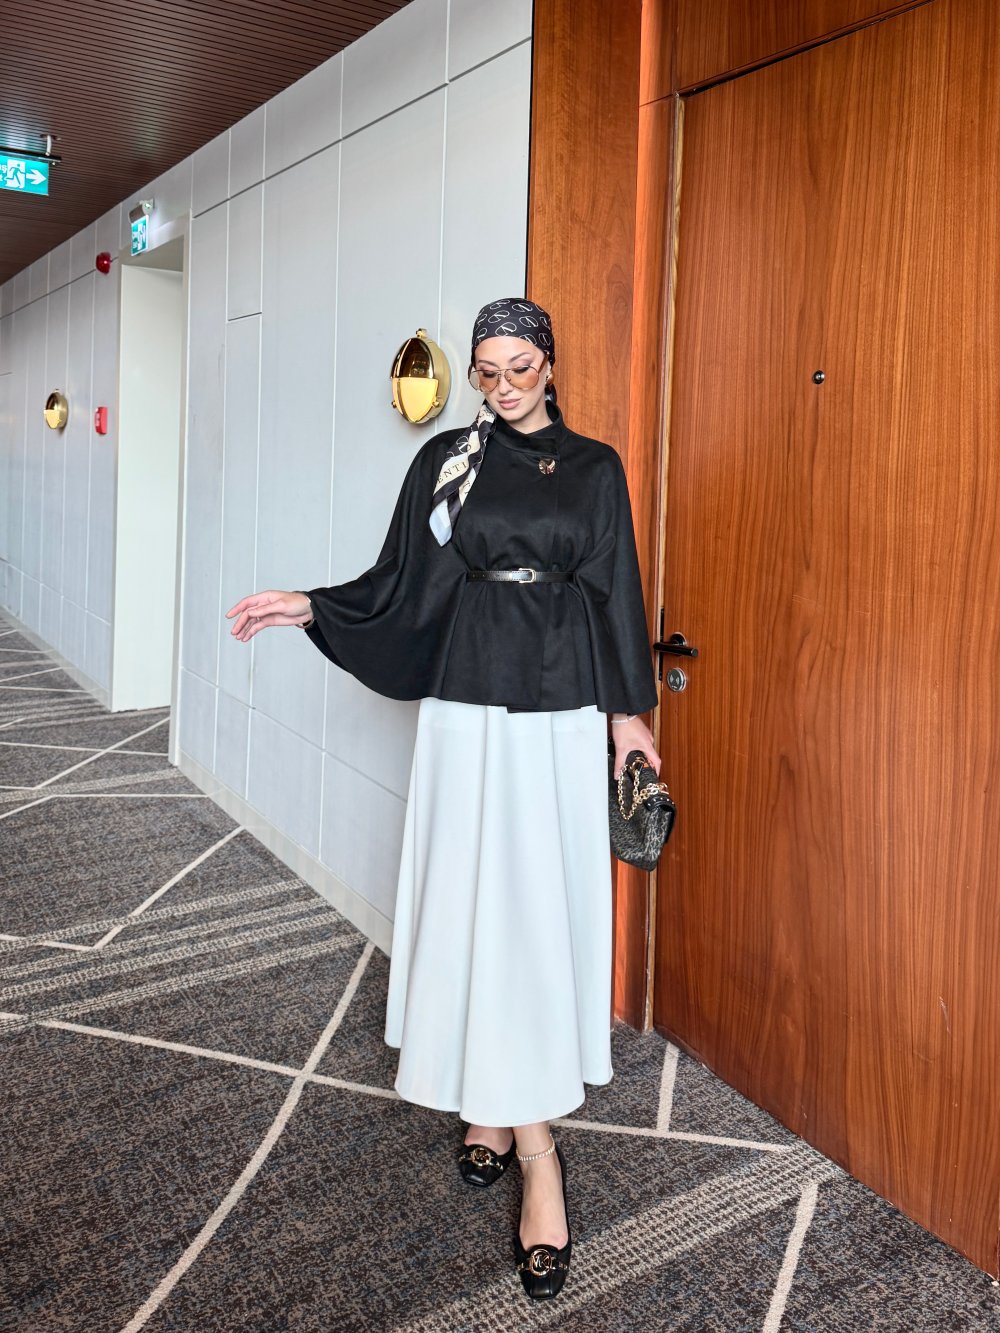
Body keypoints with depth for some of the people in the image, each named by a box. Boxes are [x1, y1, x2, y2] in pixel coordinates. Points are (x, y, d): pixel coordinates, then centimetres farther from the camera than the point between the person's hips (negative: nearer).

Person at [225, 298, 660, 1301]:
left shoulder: (593, 467, 6)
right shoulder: (445, 460, 5)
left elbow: (616, 590, 6)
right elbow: (402, 584, 6)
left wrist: (629, 710, 5)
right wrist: (309, 608, -5)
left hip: (560, 714, 0)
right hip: (467, 707, 0)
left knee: (541, 909, 1)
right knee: (473, 901, 0)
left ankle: (507, 1107, 19)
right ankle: (534, 1150, 11)